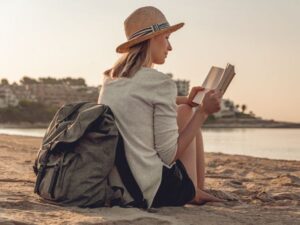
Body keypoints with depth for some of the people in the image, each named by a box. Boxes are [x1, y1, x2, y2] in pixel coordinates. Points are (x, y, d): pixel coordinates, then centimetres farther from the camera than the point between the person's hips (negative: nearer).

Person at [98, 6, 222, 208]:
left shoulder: (112, 79, 9)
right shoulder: (161, 82, -13)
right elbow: (169, 154, -12)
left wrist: (186, 100, 29)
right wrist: (203, 112, -3)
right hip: (150, 193, -7)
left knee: (184, 110, 23)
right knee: (187, 113, 15)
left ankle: (194, 192, 34)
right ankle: (195, 192, 26)